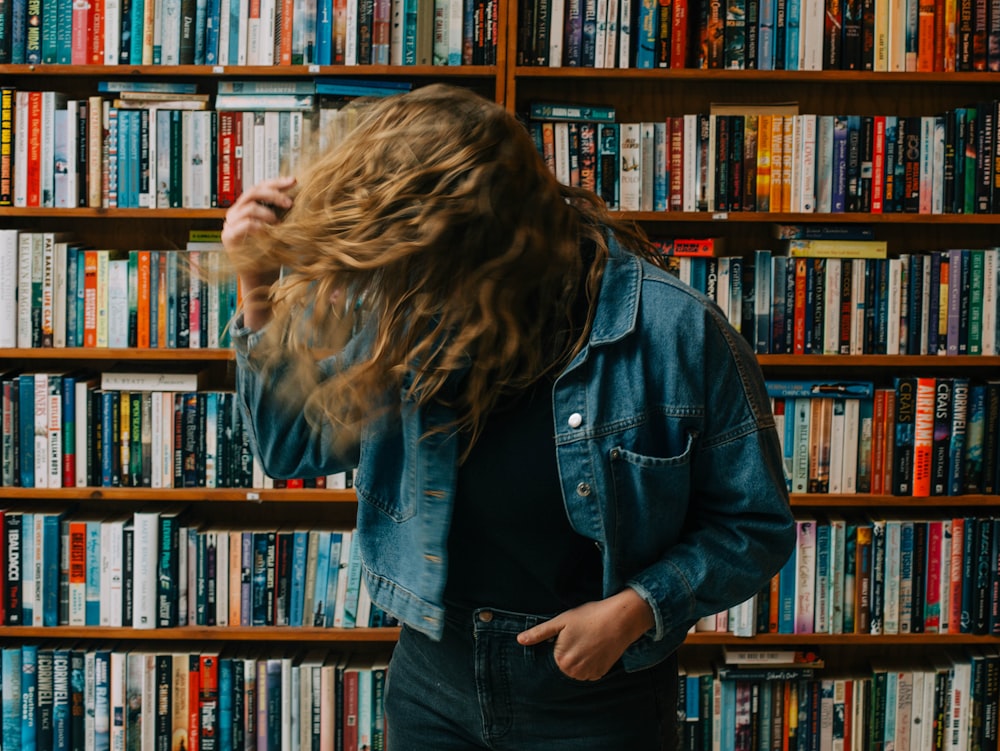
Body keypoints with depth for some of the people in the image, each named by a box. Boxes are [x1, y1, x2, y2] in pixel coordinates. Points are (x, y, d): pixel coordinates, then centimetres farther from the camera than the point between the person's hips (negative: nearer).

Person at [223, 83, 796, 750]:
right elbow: (294, 443, 2)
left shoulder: (680, 333, -20)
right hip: (432, 677, 4)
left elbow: (757, 527, -8)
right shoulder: (409, 313, -9)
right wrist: (261, 292, -10)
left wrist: (639, 607, -21)